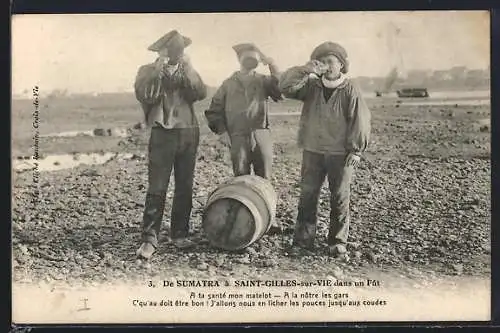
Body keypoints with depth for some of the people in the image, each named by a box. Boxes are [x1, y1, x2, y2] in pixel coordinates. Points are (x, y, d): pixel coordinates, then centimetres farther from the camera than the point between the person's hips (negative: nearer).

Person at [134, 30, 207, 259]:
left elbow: (201, 94, -3)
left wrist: (188, 71, -12)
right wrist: (157, 72, -17)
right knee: (157, 189, -9)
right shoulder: (148, 71, 5)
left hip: (189, 133, 4)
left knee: (185, 187, 7)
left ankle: (180, 234, 16)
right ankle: (149, 239, -7)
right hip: (163, 134, -4)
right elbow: (143, 96, -13)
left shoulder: (187, 71, 14)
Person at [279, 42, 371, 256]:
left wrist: (356, 150, -7)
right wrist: (305, 70, -15)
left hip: (340, 153, -3)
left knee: (340, 197, 5)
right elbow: (286, 87, -6)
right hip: (312, 151, 3)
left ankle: (338, 240, 16)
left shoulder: (350, 90, -3)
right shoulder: (311, 86, 6)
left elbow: (360, 121, -4)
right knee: (307, 195, 3)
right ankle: (303, 238, 12)